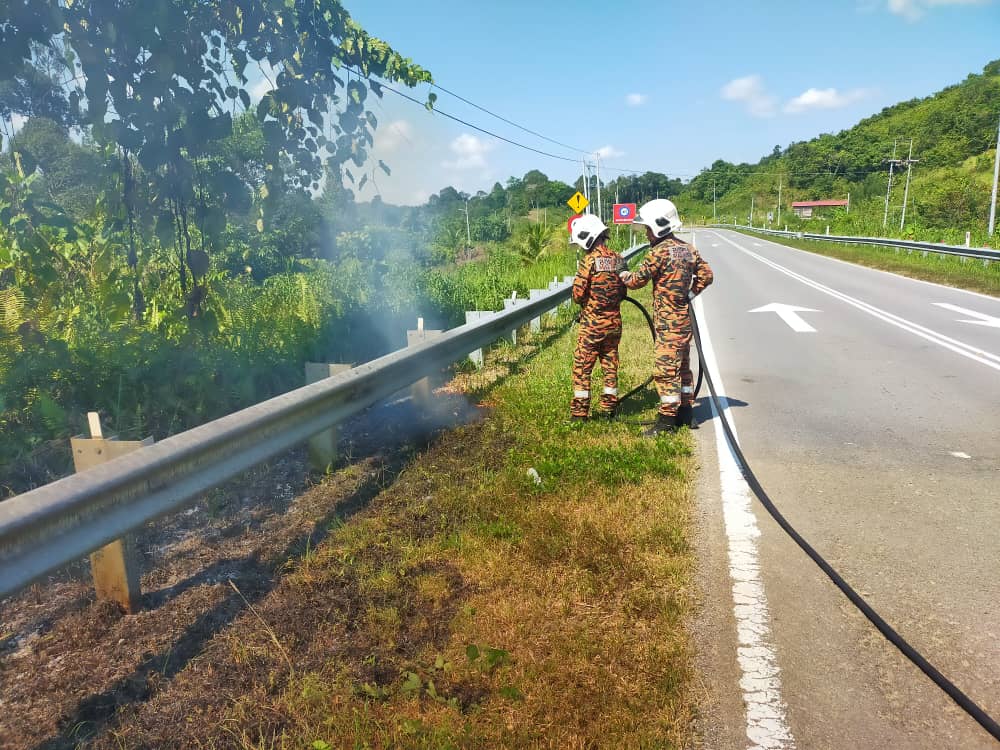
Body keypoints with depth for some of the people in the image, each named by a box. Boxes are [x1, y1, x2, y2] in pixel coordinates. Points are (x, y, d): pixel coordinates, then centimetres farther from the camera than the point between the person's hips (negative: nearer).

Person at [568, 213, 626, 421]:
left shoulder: (590, 260, -15)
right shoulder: (618, 259, 4)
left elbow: (578, 294, -13)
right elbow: (623, 293, 10)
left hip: (592, 324, -6)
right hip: (614, 323, 6)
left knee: (582, 367, 2)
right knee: (610, 365, 14)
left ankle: (579, 411, 4)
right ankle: (609, 407, 21)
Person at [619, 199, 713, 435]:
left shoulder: (659, 251, -15)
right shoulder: (687, 248, 10)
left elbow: (638, 280, -9)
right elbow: (706, 275, 14)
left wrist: (623, 275, 10)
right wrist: (690, 294, 16)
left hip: (668, 322, -9)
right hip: (684, 318, 9)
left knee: (665, 370, -5)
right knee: (682, 366, 16)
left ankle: (667, 418, 0)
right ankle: (686, 413, 25)